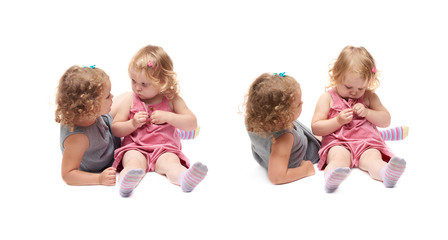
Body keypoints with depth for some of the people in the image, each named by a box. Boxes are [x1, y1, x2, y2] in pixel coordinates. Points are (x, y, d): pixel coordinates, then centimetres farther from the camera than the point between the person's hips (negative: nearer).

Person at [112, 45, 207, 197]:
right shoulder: (130, 101, 9)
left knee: (171, 162, -32)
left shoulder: (172, 100, 6)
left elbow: (192, 124, 1)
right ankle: (126, 183, -64)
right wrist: (133, 124, -11)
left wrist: (167, 117, -12)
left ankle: (185, 178, -64)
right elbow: (115, 130, 9)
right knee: (134, 161, -33)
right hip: (135, 149, 1)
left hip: (165, 150, 0)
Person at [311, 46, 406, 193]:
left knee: (373, 158, -31)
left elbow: (386, 121, 12)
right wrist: (338, 121, -13)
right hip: (337, 143, -2)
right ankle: (331, 178, -69)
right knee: (339, 157, -36)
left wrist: (367, 112, -6)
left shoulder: (369, 96, 14)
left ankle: (387, 173, -64)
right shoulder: (328, 98, 6)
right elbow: (315, 128, 2)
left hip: (367, 142, 3)